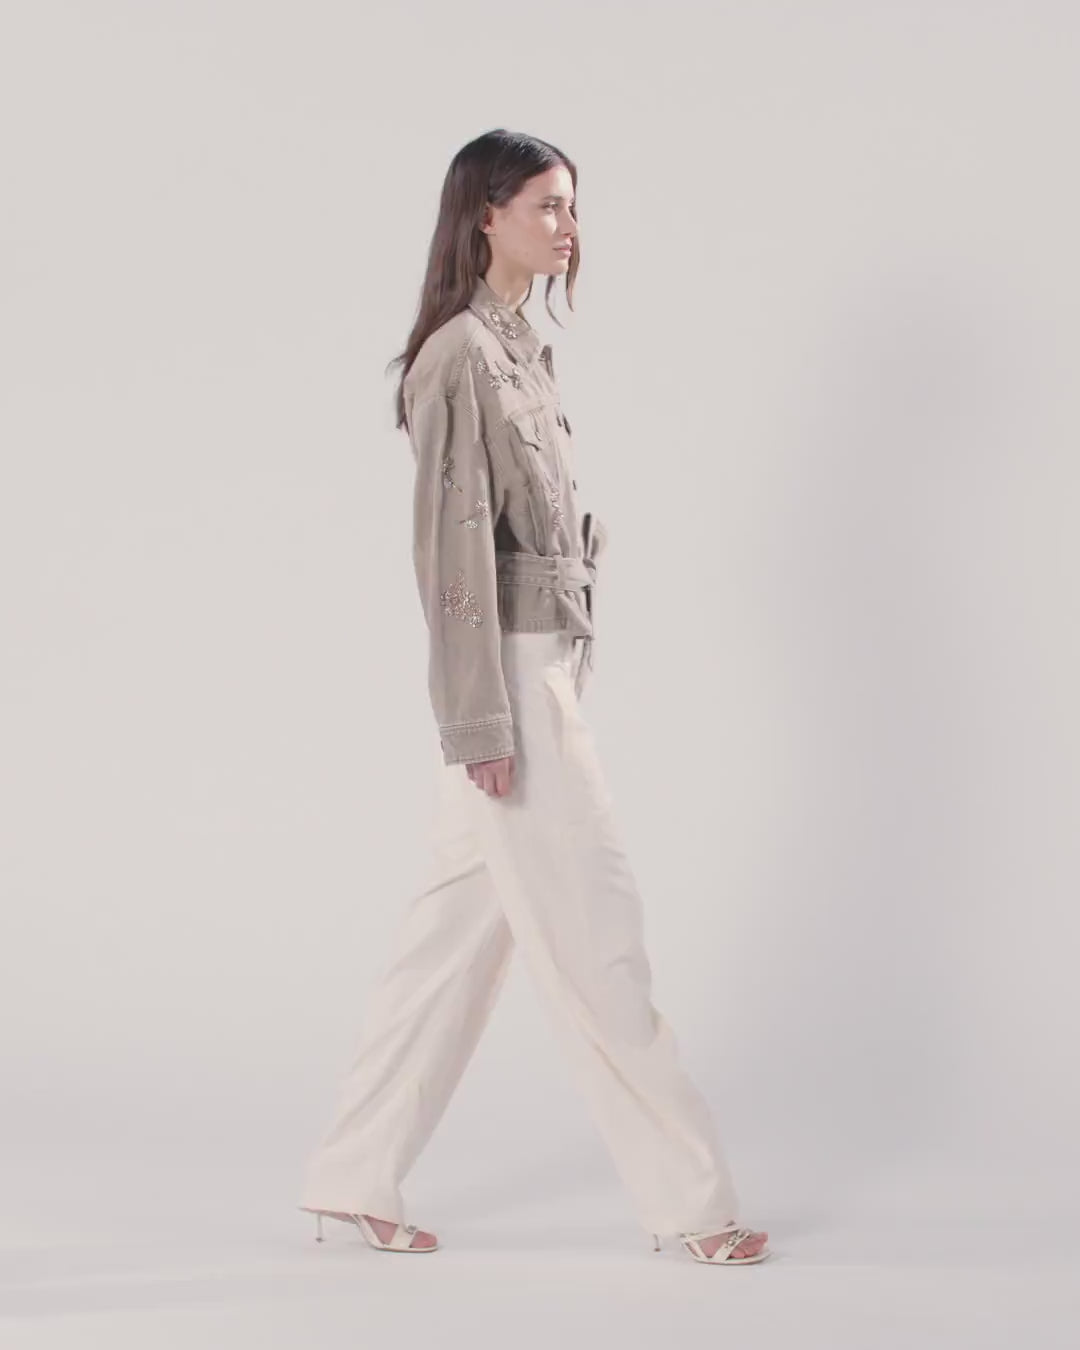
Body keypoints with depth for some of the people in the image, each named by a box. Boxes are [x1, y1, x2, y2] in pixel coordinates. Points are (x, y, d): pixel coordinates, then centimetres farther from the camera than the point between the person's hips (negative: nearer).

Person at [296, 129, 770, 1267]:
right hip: (504, 673, -9)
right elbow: (454, 541, -17)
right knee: (591, 929, -2)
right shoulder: (459, 353, -13)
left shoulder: (519, 347, 15)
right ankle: (688, 1200, 9)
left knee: (462, 931, 12)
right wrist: (482, 719, -19)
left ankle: (354, 1178, 21)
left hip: (545, 668, 9)